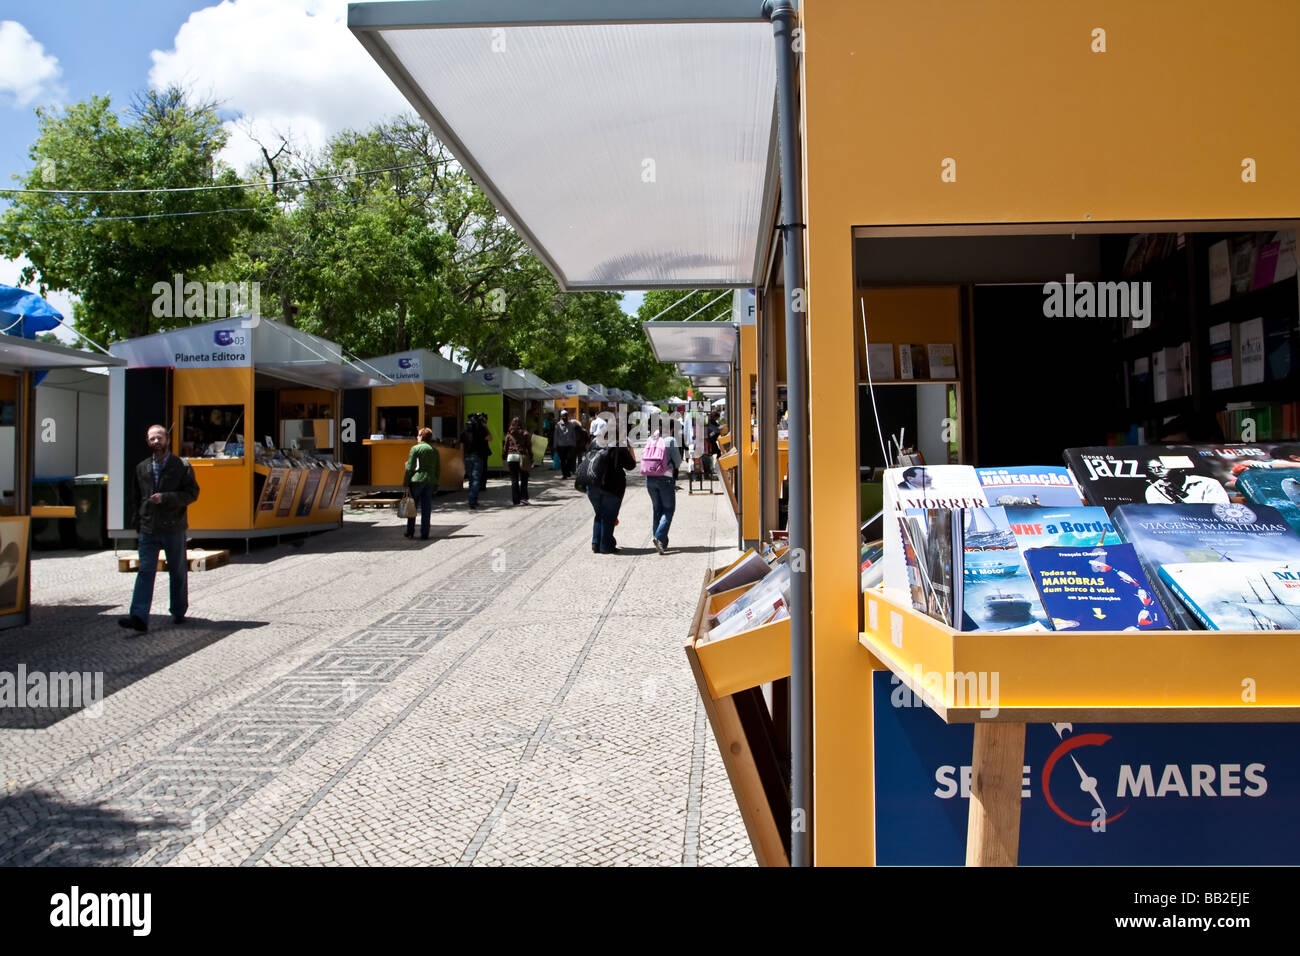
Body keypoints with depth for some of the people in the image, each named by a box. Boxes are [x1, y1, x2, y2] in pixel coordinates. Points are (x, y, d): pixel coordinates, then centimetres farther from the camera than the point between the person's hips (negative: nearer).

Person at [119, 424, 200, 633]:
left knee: (178, 572, 8)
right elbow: (137, 497, 19)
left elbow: (192, 493, -7)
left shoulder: (182, 466, 0)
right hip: (148, 529, 2)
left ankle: (179, 613, 23)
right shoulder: (142, 468, 12)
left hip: (174, 528, -2)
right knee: (145, 571, -7)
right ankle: (139, 618, -14)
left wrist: (165, 498, -17)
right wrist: (138, 520, 10)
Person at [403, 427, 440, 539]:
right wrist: (435, 484, 15)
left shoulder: (415, 448, -5)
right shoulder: (434, 450, 9)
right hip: (430, 481, 4)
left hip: (417, 480, -4)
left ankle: (410, 532, 13)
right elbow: (438, 470, 9)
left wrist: (406, 484, -5)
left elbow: (410, 468, -8)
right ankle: (424, 534, 5)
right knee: (426, 509, 6)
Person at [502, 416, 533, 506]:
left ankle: (515, 500, 3)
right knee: (523, 479, 6)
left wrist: (504, 457, 19)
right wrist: (531, 458, 4)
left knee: (514, 479, 5)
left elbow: (505, 447, 10)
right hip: (522, 457, -2)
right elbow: (529, 447, 0)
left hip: (511, 457, 2)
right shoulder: (525, 434, 3)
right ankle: (523, 497, -4)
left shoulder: (509, 434, 8)